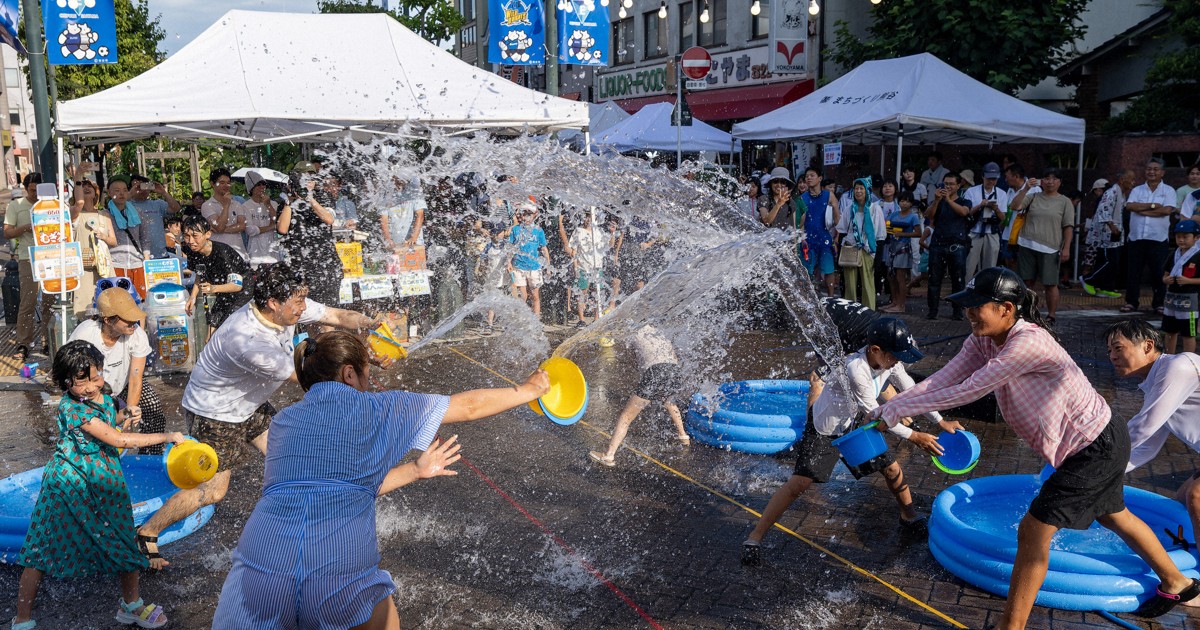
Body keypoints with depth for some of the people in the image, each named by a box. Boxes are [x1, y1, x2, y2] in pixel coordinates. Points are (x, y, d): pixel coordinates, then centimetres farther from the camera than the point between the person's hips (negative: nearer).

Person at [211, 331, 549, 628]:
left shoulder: (282, 422, 18)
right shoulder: (375, 408, 7)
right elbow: (469, 406, 15)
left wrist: (415, 471, 31)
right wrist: (530, 389, 29)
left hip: (259, 571, 3)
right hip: (344, 578, -2)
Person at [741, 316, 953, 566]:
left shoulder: (890, 362, -11)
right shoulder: (855, 368, -35)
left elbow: (912, 391, 5)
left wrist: (941, 421, 4)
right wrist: (913, 436, -21)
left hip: (851, 424, 8)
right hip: (824, 428, -7)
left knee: (891, 468, 9)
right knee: (800, 482, -15)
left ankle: (909, 516, 37)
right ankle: (755, 538, -9)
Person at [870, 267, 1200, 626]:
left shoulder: (1028, 343, -34)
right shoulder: (983, 340, -7)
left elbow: (967, 391, -34)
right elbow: (943, 379, -15)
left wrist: (901, 410, -30)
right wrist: (891, 406, -27)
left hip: (1097, 448, -10)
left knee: (1032, 533, -8)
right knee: (1113, 516, 30)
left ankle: (1011, 626, 4)